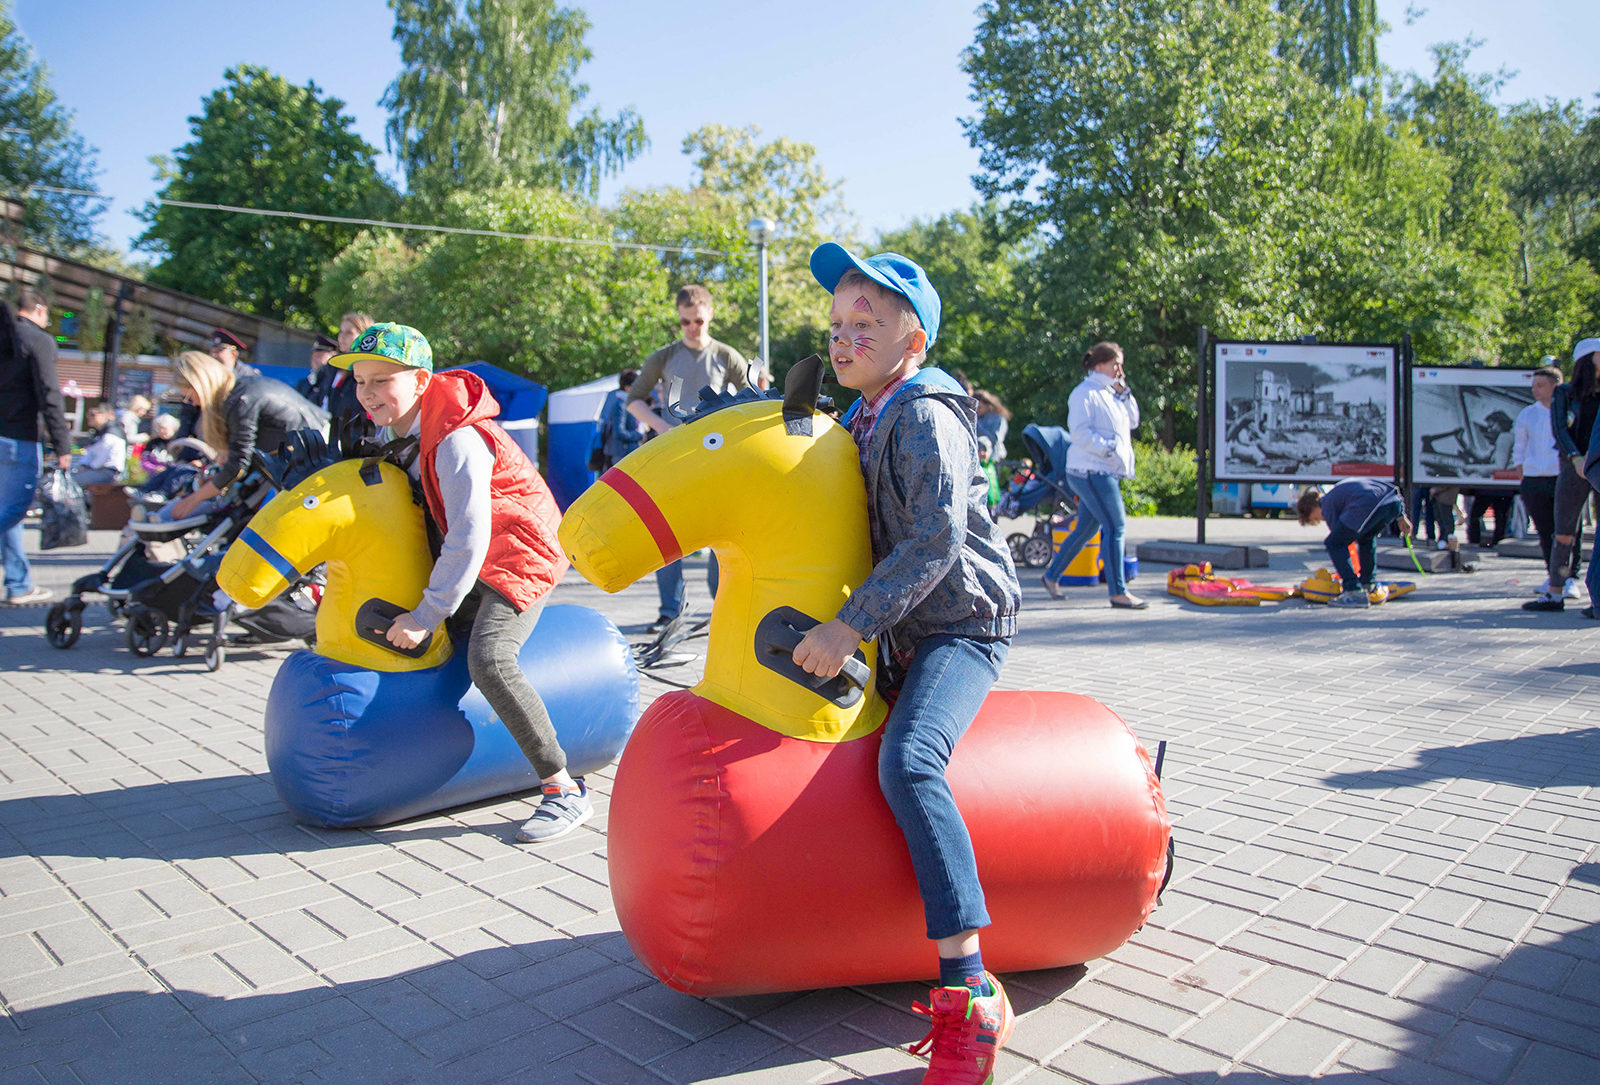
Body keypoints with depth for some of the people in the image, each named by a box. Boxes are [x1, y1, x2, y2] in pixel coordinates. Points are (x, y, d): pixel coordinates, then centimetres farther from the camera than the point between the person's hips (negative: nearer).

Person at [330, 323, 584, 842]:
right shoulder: (391, 426, 1)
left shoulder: (458, 440, -27)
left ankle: (565, 791, -21)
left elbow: (469, 539, -29)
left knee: (489, 658, -28)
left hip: (521, 554, -10)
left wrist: (426, 614, -25)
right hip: (469, 561, 10)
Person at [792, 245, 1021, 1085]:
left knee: (906, 761, -31)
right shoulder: (865, 421, 12)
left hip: (963, 624, -11)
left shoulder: (926, 418, -16)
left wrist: (853, 623, -29)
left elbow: (935, 540, -26)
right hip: (905, 632, 11)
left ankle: (969, 989, -28)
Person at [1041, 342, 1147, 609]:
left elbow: (1132, 421, 17)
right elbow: (1080, 432, -19)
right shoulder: (1085, 393, -10)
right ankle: (1118, 592, -7)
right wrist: (1109, 447, -22)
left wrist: (1124, 393, 8)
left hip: (1104, 471, 10)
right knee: (1116, 526, -11)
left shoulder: (1110, 392, 19)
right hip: (1092, 470, -10)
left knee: (1086, 528, 14)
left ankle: (1052, 575, 26)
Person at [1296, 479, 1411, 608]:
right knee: (1366, 537, 34)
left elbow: (1338, 535, 13)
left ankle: (1356, 593, -7)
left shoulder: (1328, 504, 15)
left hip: (1369, 505, -8)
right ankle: (1369, 585, 34)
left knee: (1333, 544, 2)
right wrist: (1400, 515, 30)